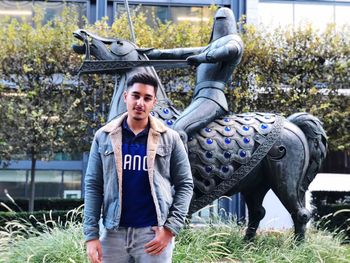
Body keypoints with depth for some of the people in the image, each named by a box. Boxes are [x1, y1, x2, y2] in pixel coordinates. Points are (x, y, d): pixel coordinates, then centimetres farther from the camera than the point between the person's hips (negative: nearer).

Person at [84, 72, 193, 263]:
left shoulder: (169, 138, 1)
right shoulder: (104, 137, 3)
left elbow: (185, 184, 2)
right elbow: (93, 186, 2)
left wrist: (171, 227, -8)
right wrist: (91, 234, -5)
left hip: (154, 233, -1)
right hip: (113, 232, 1)